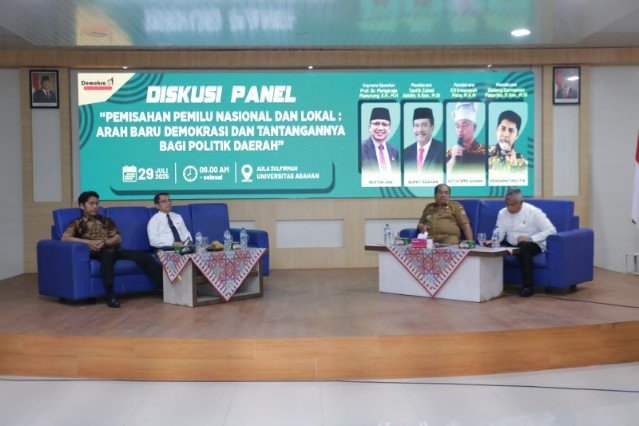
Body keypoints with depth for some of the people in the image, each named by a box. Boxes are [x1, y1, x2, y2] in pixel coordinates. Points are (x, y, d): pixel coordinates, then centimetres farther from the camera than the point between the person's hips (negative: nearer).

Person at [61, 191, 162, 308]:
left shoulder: (106, 220, 25)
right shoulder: (78, 223, 13)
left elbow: (118, 238, 14)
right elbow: (64, 238, -5)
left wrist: (103, 242, -8)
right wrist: (89, 242, -14)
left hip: (114, 250, 5)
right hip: (97, 253, -4)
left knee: (145, 257, -18)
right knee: (107, 255, -43)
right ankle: (110, 294, -47)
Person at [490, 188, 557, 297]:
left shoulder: (533, 212, -12)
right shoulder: (502, 213, 2)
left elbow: (551, 230, -17)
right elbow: (499, 234, 0)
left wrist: (530, 238, -26)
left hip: (533, 245, -5)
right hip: (511, 245, 5)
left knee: (523, 247, -38)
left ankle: (528, 286, -29)